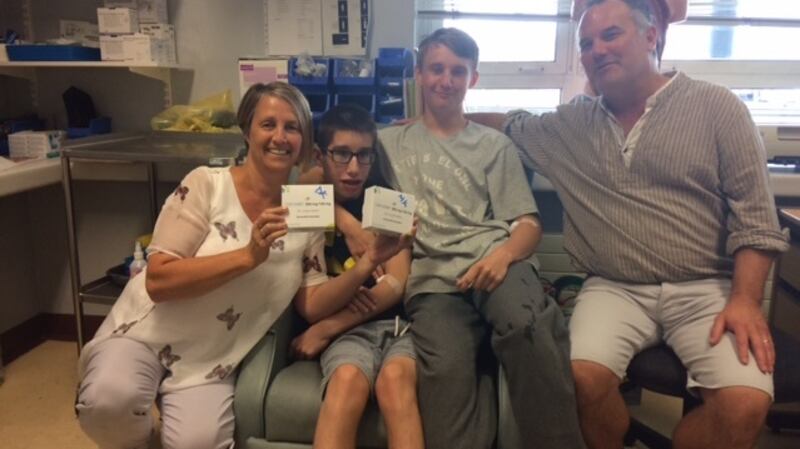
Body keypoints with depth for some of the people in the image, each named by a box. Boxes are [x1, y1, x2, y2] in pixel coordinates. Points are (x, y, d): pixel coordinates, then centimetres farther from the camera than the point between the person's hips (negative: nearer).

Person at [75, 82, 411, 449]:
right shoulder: (206, 184, -11)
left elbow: (313, 303, -2)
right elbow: (158, 281, -18)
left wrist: (366, 263, -17)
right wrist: (248, 256, -28)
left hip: (212, 362, 2)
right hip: (147, 332, -1)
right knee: (110, 401, -31)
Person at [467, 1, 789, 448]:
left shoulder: (717, 106, 2)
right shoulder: (572, 123, 12)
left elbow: (754, 215, -2)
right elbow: (513, 125, 29)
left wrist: (745, 299, -14)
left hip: (707, 288, -1)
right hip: (616, 289, 2)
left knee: (746, 401, -26)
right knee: (583, 377, -27)